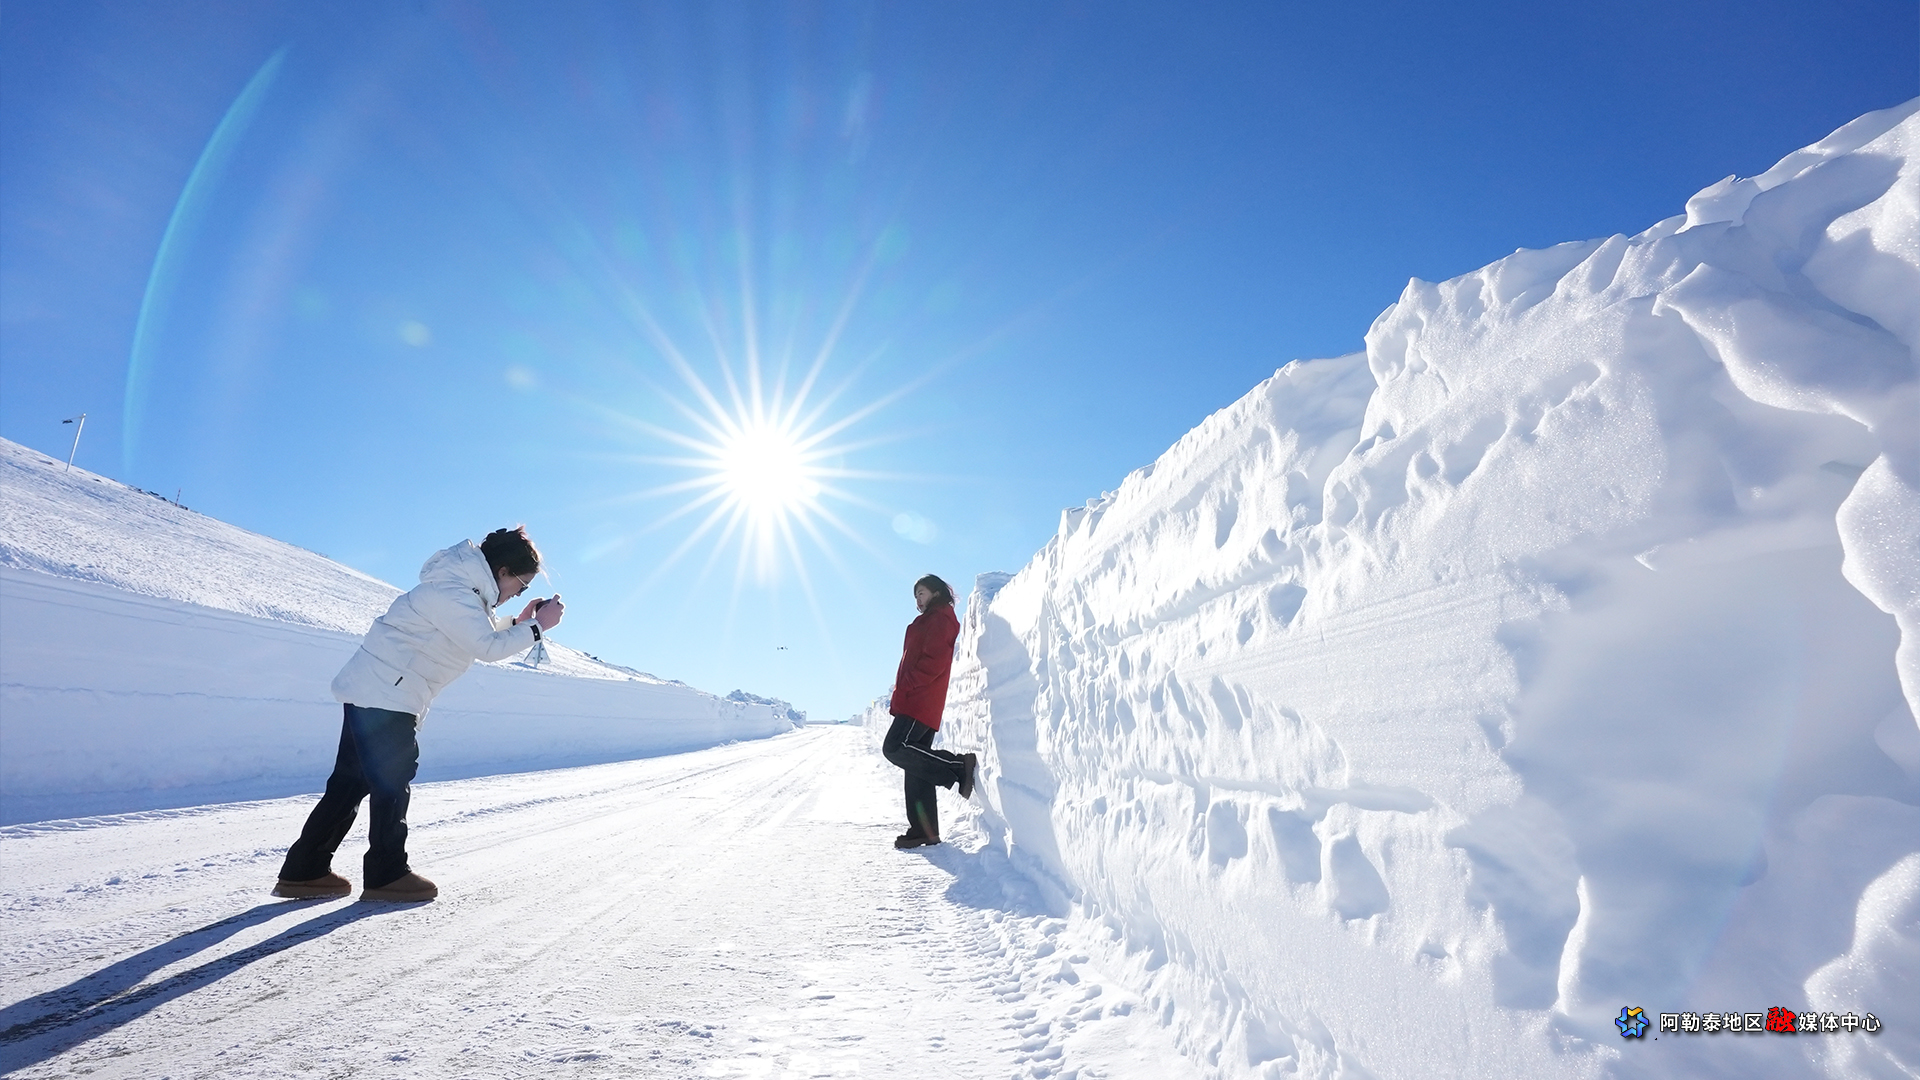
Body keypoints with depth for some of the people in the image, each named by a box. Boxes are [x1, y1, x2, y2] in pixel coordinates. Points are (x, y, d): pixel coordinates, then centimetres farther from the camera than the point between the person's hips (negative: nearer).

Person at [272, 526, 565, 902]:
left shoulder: (463, 588, 11)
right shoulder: (454, 593, -21)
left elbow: (484, 636, 17)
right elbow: (489, 647, -27)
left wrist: (520, 622, 5)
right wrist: (537, 627, -22)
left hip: (372, 691, 10)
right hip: (384, 693, -10)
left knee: (352, 782, 13)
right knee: (392, 780, -3)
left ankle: (305, 871, 21)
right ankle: (386, 874, 6)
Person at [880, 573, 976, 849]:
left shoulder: (940, 619, -2)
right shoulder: (929, 622, 29)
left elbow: (934, 661, -15)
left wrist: (905, 688, -17)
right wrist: (901, 696, 14)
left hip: (920, 700, -10)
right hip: (918, 702, 10)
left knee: (895, 748, -21)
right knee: (915, 765, 5)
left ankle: (959, 766, -18)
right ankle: (924, 830, 5)